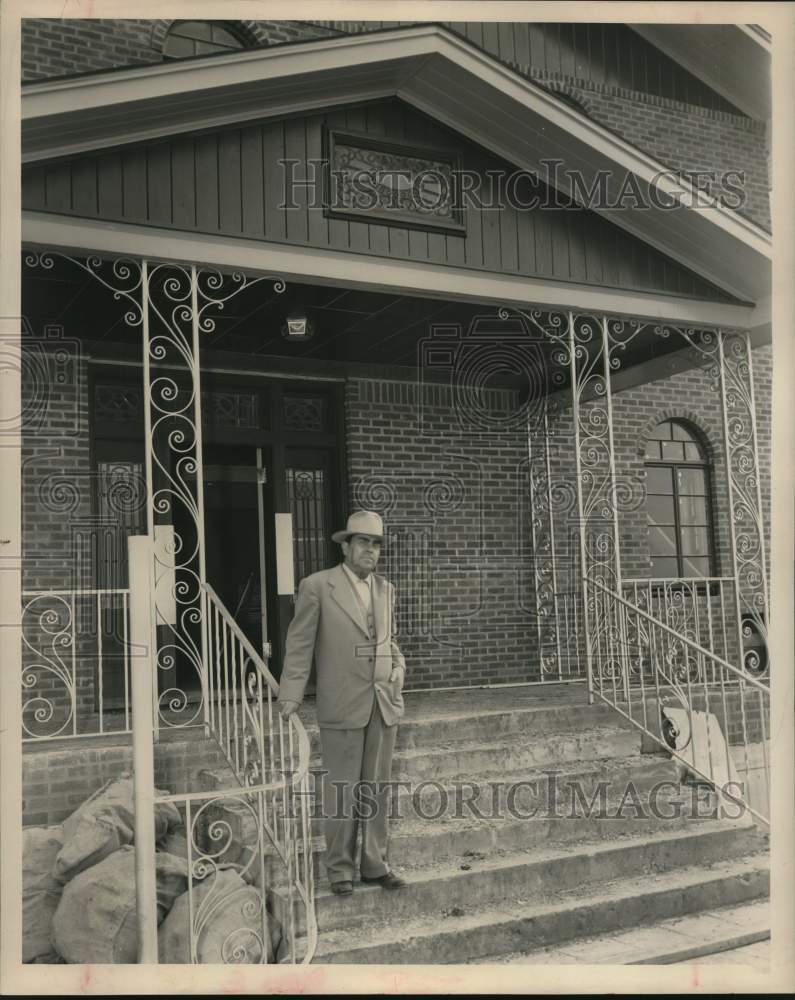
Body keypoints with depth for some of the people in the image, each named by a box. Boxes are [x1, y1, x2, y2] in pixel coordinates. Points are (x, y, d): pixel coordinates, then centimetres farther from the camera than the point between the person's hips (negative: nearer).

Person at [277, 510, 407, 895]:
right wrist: (290, 697, -11)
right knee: (341, 791, 4)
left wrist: (398, 669, 7)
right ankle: (339, 867, 20)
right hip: (342, 706, -4)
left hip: (384, 704, 5)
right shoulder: (317, 586, -5)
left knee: (376, 788, 11)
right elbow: (299, 645, -6)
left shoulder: (385, 589, 11)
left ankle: (374, 863, 24)